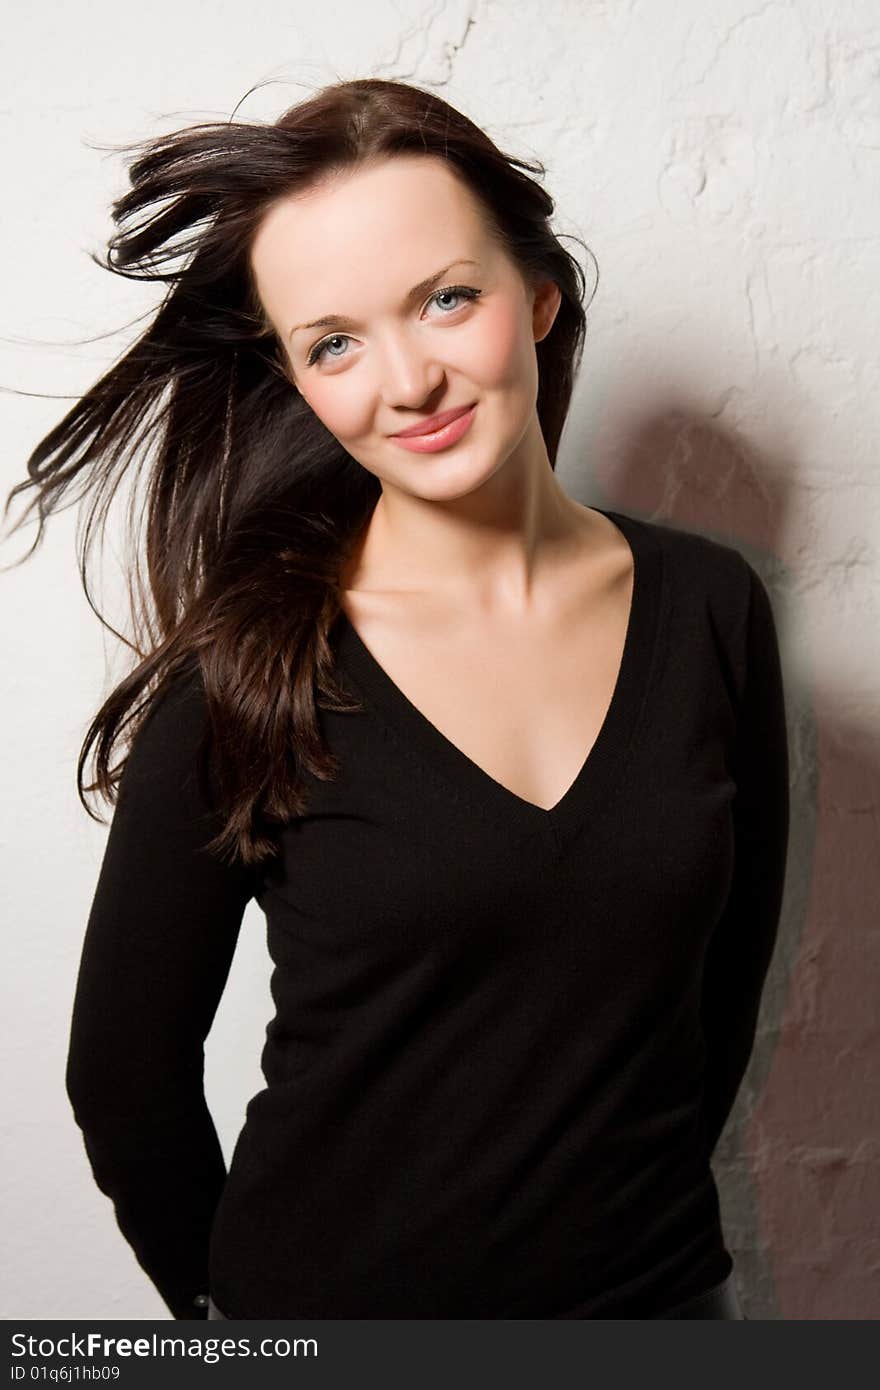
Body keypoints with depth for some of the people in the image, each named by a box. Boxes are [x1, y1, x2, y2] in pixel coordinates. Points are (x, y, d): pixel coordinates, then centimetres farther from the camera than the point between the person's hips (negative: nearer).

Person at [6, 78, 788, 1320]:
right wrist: (228, 1296, 1)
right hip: (332, 1291, -2)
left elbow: (728, 974, 2)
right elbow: (126, 1073, -9)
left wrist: (631, 1206, 6)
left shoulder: (708, 607, -9)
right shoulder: (245, 677, -17)